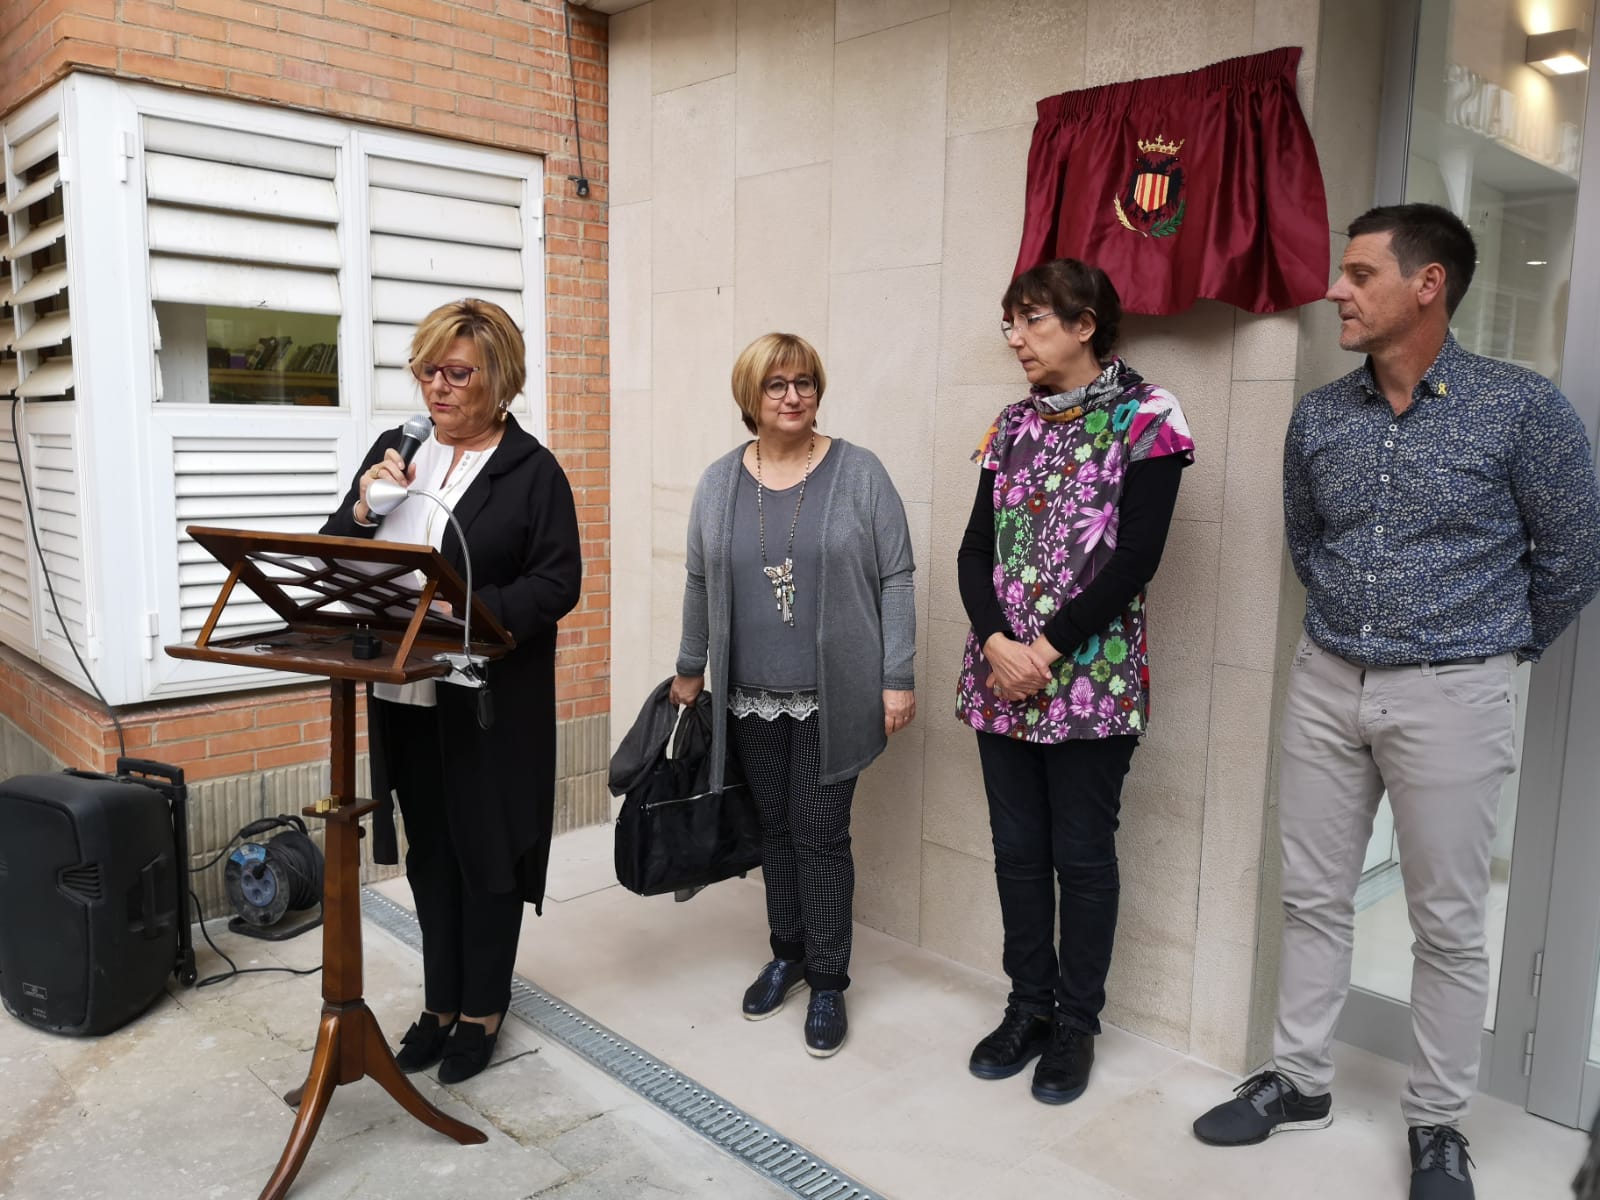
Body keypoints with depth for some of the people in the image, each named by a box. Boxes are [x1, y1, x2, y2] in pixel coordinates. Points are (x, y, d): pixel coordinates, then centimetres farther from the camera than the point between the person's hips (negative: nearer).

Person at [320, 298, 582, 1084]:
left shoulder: (533, 471, -6)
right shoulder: (394, 452, 9)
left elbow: (556, 584, -12)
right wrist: (363, 509, -11)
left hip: (491, 700, -5)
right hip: (405, 696, 5)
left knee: (486, 852, 7)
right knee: (429, 852, 16)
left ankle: (482, 1011, 25)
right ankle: (440, 1003, 32)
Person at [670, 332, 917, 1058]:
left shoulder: (859, 473, -6)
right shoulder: (719, 482, 4)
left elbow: (895, 580, -6)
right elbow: (701, 583, 12)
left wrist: (897, 679, -10)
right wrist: (690, 669, 17)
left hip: (832, 697, -3)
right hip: (752, 697, 4)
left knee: (821, 835, 1)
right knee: (774, 829, 13)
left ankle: (828, 982, 16)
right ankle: (787, 954, 31)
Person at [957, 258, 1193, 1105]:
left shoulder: (1144, 418, -5)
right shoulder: (1013, 424, 11)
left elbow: (1136, 557, -13)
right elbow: (977, 548, 5)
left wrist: (1049, 648, -16)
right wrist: (996, 641, -12)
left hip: (1091, 680, -5)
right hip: (1002, 677, 5)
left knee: (1082, 854, 6)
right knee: (1017, 849, 12)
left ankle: (1076, 1021, 24)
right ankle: (1028, 1006, 29)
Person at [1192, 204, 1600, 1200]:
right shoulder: (1318, 418, 2)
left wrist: (1500, 647, 10)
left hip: (1451, 697, -4)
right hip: (1327, 684, 4)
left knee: (1449, 924, 8)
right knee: (1315, 897, 12)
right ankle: (1300, 1081, 29)